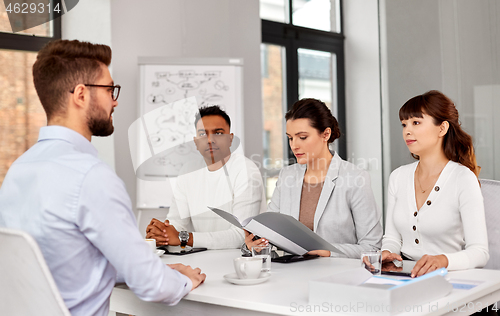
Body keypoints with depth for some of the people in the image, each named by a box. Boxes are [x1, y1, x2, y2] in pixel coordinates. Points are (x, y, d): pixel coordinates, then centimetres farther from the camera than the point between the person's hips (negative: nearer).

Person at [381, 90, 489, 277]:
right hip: (404, 274, 4)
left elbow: (479, 252, -13)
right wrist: (385, 253, -10)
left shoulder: (463, 179, -8)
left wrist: (443, 260, -32)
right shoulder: (398, 177, 10)